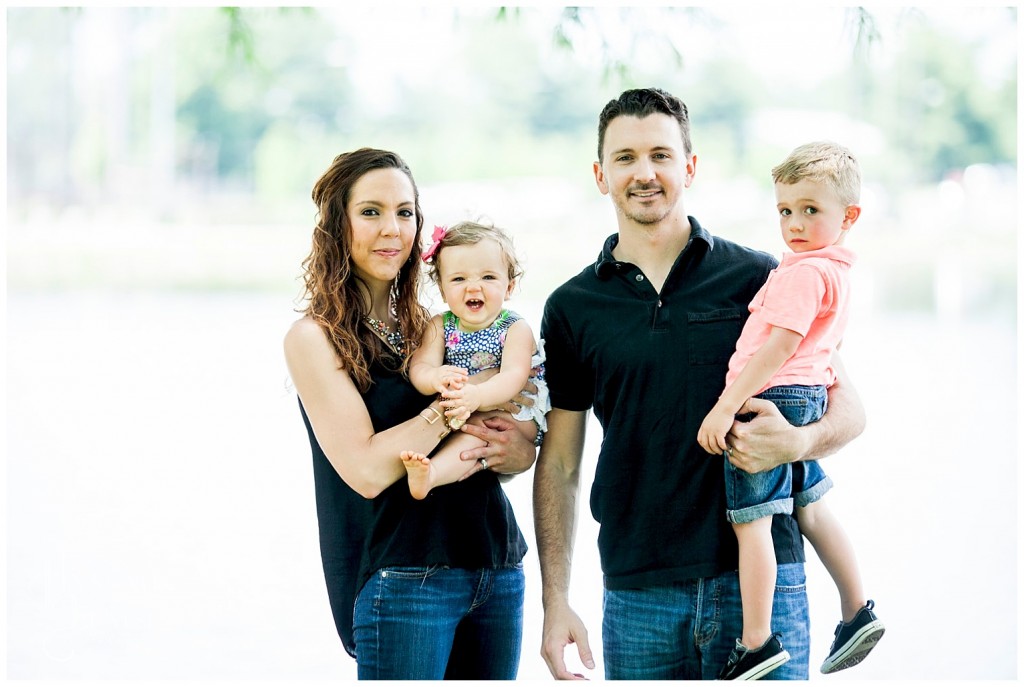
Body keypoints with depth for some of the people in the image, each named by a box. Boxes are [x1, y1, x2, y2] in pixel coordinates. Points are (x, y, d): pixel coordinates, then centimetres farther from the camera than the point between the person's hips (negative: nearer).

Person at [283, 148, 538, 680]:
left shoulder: (428, 330, 12)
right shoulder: (315, 338, -5)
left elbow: (526, 448, 14)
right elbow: (366, 470, -16)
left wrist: (511, 451, -9)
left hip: (498, 572, 6)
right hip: (401, 582, -6)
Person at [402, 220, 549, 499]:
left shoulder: (516, 329, -7)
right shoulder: (440, 326, 4)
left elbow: (514, 377, -23)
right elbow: (419, 367, -10)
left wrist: (477, 396, -45)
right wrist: (436, 378, -37)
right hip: (455, 414, 6)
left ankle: (431, 474, -53)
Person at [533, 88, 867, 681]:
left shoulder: (758, 279, 3)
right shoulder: (572, 308, 7)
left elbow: (848, 407, 5)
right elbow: (558, 464, 9)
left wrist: (797, 441, -17)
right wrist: (555, 602, 1)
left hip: (761, 577, -1)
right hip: (638, 596, 2)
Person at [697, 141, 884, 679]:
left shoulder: (805, 272, -17)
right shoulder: (836, 271, 14)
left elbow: (779, 346, -22)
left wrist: (727, 407, -23)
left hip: (768, 398, -10)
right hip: (806, 400, 10)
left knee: (750, 519, -8)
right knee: (810, 510, 20)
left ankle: (758, 642, -8)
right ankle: (857, 611, 27)